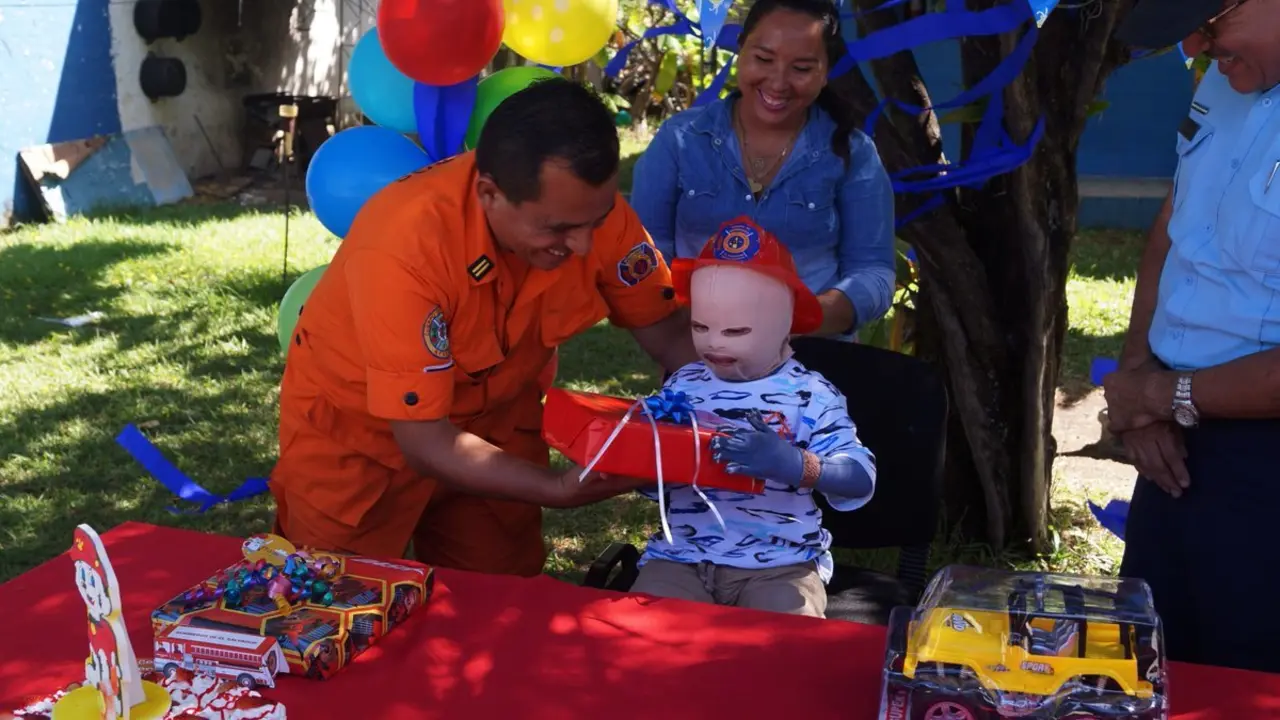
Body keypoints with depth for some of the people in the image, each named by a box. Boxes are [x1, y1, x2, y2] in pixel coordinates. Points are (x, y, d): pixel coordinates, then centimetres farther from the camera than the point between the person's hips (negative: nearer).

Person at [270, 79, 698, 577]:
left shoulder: (587, 206, -23)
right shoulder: (404, 247, -36)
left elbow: (670, 334, -11)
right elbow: (424, 440, -31)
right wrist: (558, 489, -41)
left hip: (492, 415, 4)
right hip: (357, 427, -3)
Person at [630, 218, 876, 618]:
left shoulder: (810, 394, -5)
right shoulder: (681, 385, 7)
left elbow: (861, 479, -15)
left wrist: (796, 465, -34)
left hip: (782, 565, -3)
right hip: (682, 556, 3)